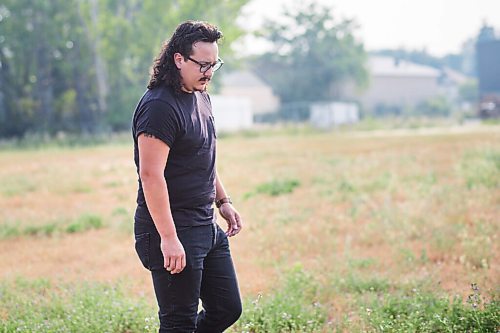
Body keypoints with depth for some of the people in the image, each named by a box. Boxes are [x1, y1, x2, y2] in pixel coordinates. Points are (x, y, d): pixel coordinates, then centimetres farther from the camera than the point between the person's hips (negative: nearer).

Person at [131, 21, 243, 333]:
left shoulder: (201, 97, 13)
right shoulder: (159, 106, -18)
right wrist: (168, 238, -25)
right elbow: (151, 176, -23)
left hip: (207, 226, 9)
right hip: (173, 231, -9)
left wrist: (223, 201, 21)